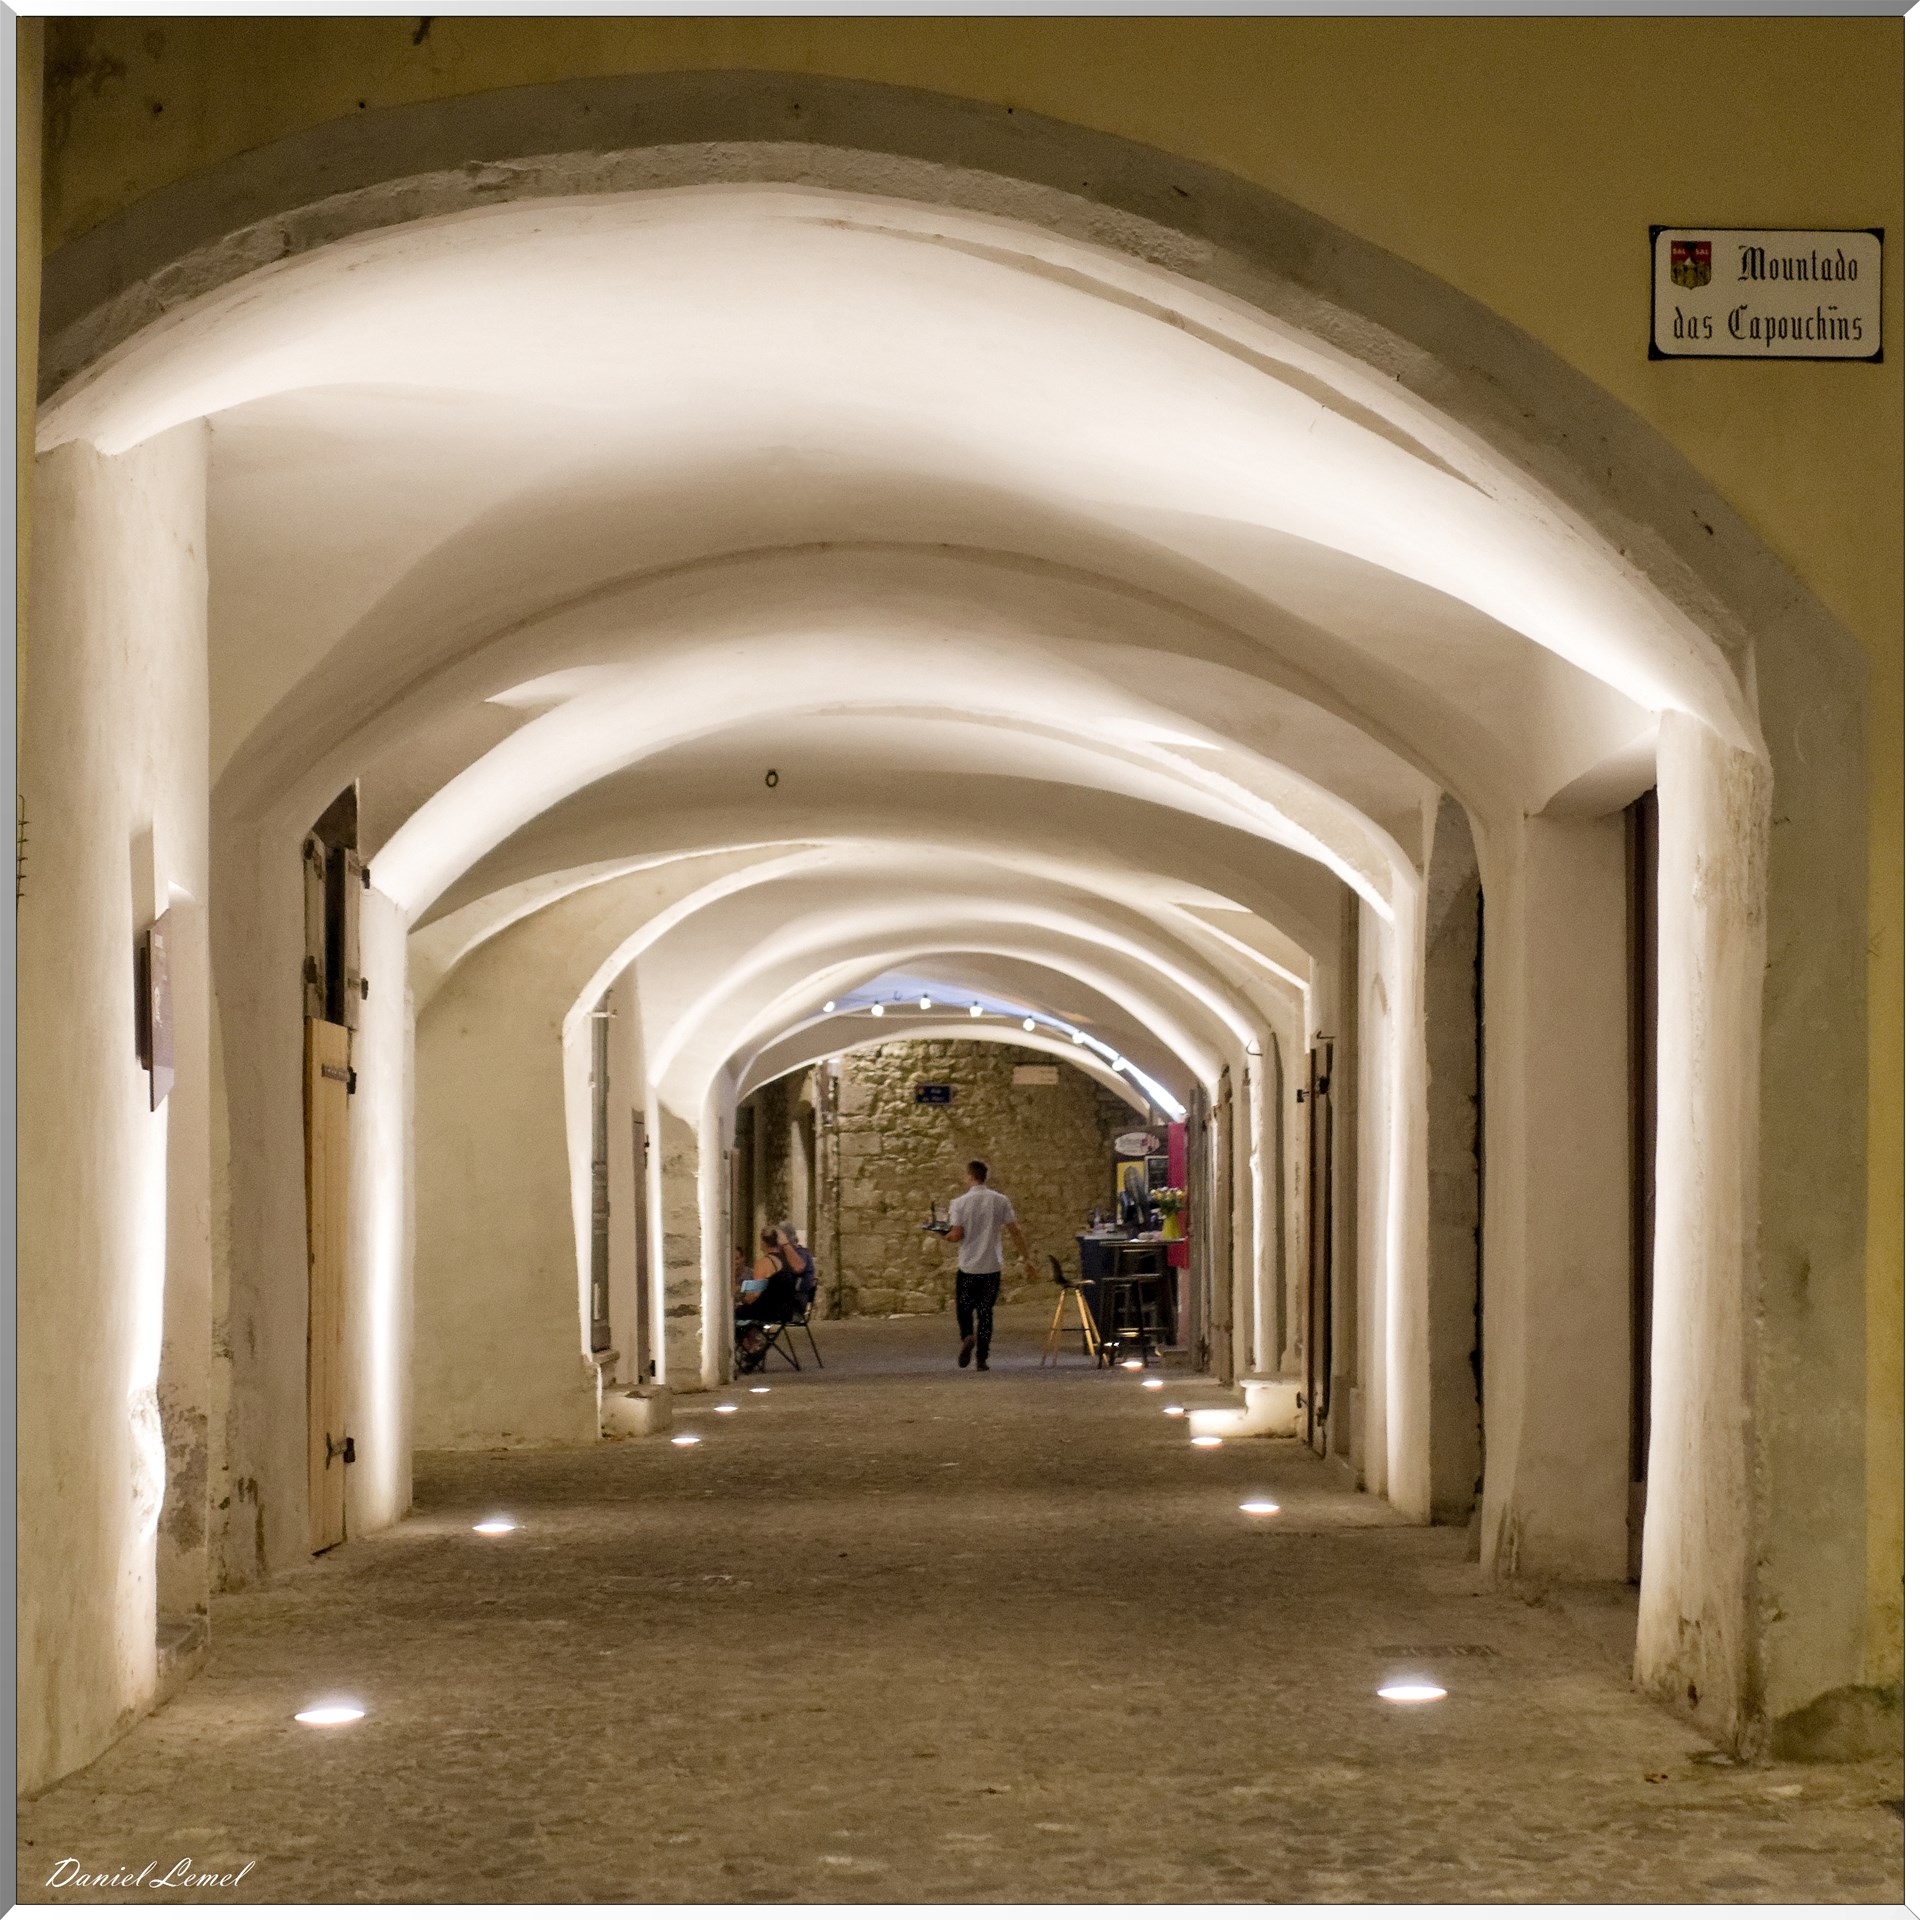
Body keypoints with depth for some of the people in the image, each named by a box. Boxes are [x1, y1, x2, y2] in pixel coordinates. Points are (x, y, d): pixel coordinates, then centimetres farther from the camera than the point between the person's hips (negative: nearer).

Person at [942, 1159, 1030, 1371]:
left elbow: (956, 1235, -12)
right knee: (985, 1311, 8)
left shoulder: (961, 1203, -8)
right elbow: (1015, 1231, 0)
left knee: (964, 1307, 14)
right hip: (992, 1266, 2)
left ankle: (967, 1336, -15)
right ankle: (981, 1359, 5)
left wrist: (946, 1234, 11)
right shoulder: (1001, 1201, 0)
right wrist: (1027, 1256, 10)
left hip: (968, 1267, -2)